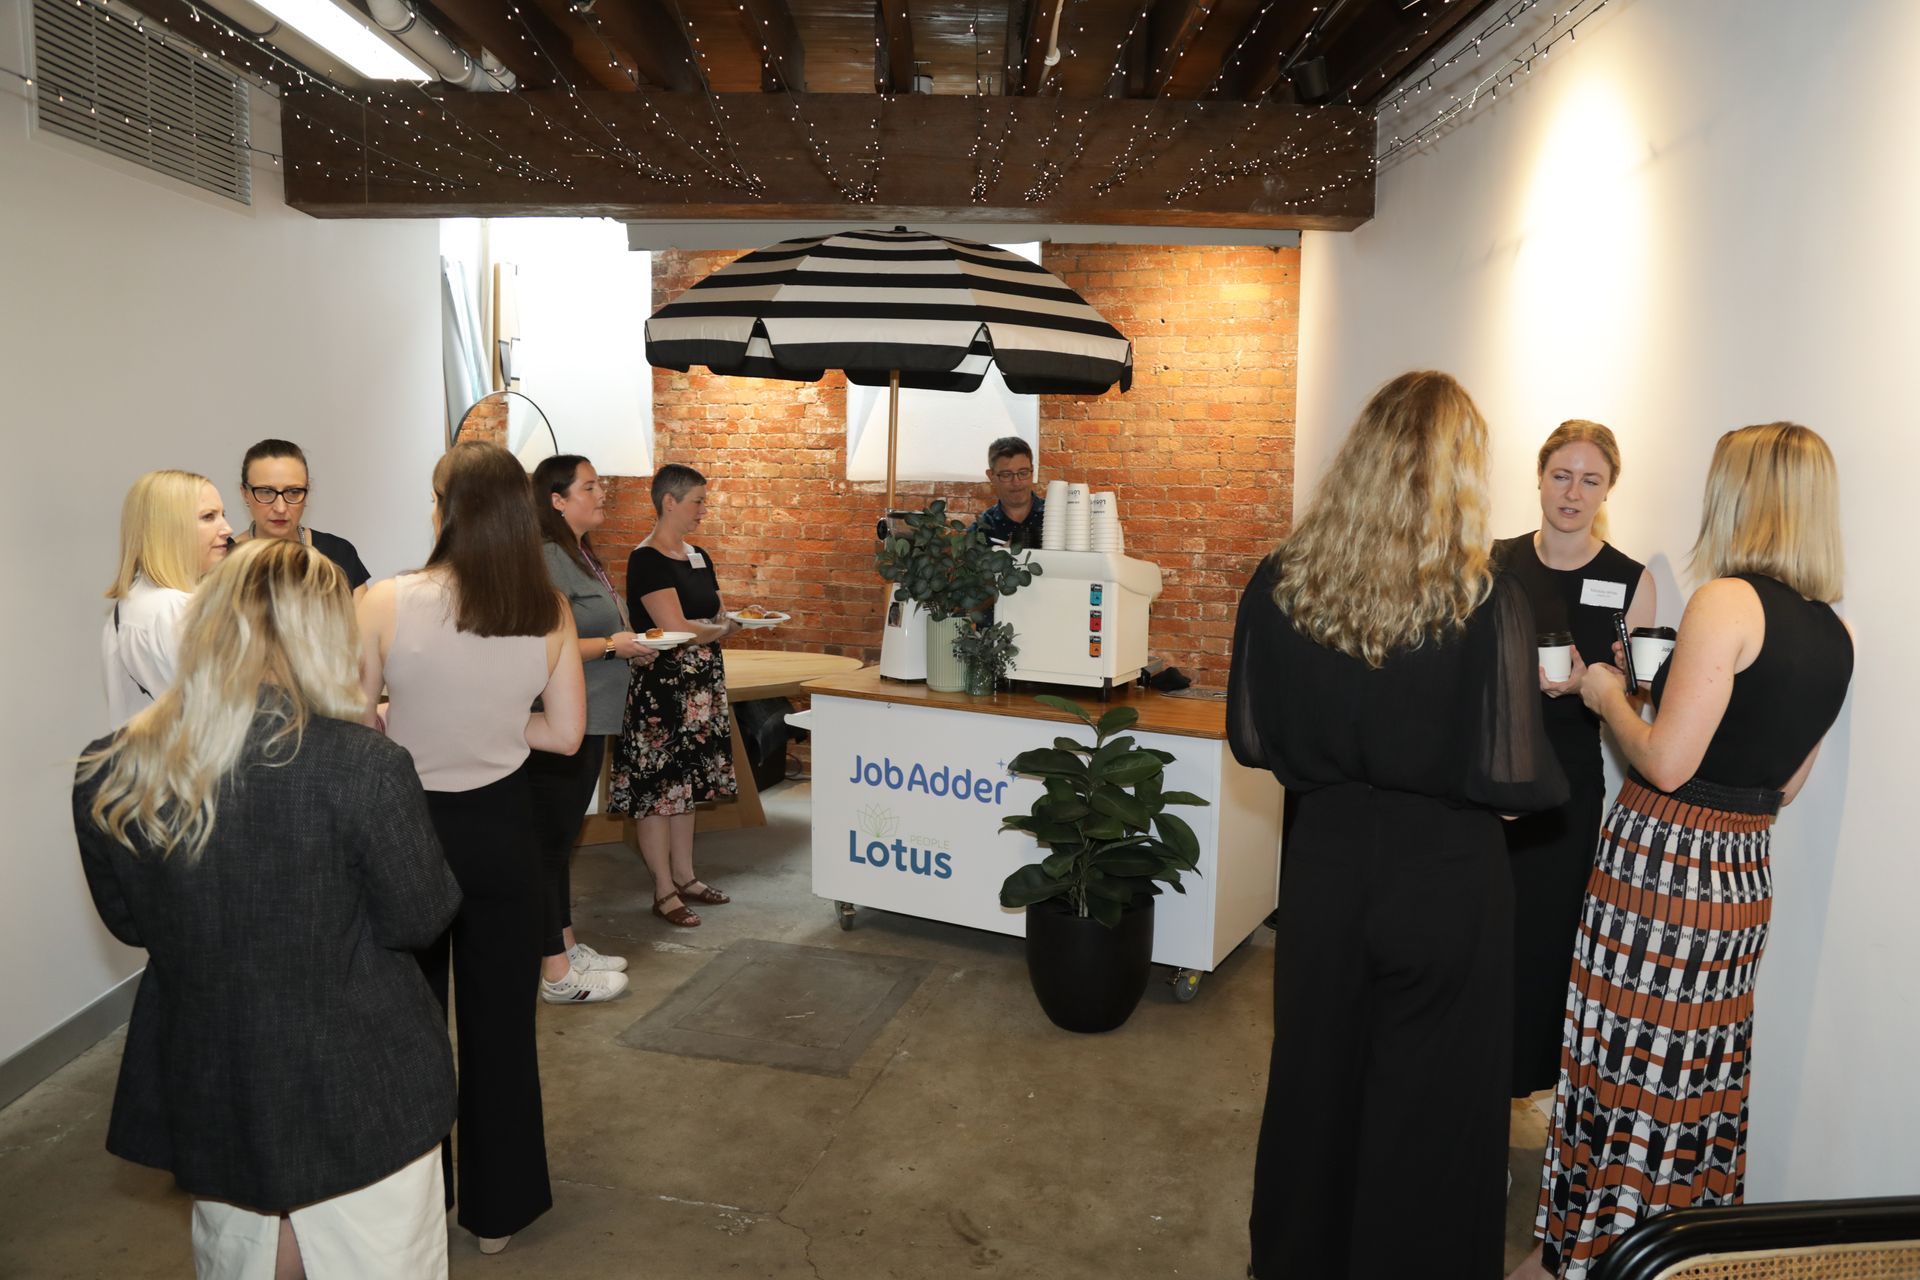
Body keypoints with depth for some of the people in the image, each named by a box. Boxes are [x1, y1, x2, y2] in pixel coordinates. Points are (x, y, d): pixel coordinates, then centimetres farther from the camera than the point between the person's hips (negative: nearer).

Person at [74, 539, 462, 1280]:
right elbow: (422, 918, -14)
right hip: (356, 1087, -4)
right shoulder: (361, 764, -24)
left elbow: (127, 921, 6)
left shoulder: (109, 775, -9)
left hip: (203, 1091, 5)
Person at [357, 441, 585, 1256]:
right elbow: (565, 734, -4)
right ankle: (498, 1208, 32)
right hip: (499, 827, 1)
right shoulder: (548, 612, -10)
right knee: (502, 1017, 17)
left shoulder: (385, 602, -17)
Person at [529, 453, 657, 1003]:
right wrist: (611, 646, -18)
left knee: (562, 837, 18)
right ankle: (557, 974, 8)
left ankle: (567, 945, 30)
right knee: (550, 840, -1)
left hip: (588, 720, 10)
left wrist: (631, 648, 11)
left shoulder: (582, 556, 15)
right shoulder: (546, 559, -17)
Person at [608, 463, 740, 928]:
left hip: (700, 688, 8)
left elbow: (714, 617, 17)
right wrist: (725, 627, -8)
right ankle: (664, 892, 9)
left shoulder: (699, 557, 12)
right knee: (657, 787, 0)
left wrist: (727, 622, -5)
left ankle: (685, 876, 26)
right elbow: (676, 629, -21)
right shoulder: (647, 560, -14)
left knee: (687, 782, 15)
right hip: (661, 687, -8)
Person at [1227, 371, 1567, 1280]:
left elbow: (1251, 739, -2)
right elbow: (1513, 777, -17)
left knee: (1316, 1078, 22)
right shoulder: (1485, 603, -19)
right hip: (1444, 875, -3)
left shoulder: (1281, 583, -11)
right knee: (1429, 1103, 17)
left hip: (1325, 859, 3)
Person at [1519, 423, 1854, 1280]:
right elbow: (1787, 785, 15)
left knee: (1621, 1069, 4)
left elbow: (1666, 763, -19)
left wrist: (1608, 696, -3)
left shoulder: (1728, 600, -16)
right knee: (1700, 1079, 19)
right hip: (1745, 876, 8)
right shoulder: (1836, 635, 7)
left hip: (1664, 862, -8)